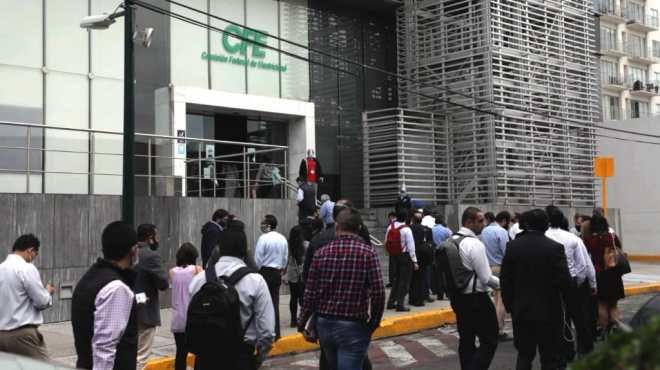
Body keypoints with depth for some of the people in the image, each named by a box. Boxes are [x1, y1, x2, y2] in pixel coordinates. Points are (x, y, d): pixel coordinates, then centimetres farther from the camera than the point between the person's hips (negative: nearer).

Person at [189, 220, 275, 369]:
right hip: (240, 354, -3)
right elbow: (266, 328, -11)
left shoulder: (199, 278, -2)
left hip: (206, 354, 3)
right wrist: (260, 354, 8)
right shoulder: (255, 281, -10)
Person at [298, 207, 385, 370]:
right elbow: (378, 293, -14)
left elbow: (310, 293, -1)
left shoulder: (322, 253, -1)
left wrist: (302, 323, 10)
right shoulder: (368, 253, -9)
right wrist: (374, 323, 2)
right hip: (353, 327, -4)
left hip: (324, 325, 4)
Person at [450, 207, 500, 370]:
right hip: (476, 298, -9)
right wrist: (502, 283, -2)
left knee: (466, 340, 16)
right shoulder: (475, 244, -19)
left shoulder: (452, 240, 6)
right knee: (489, 341, -1)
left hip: (458, 297, 9)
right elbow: (486, 278, -18)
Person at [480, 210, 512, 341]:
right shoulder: (501, 231, -14)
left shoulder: (485, 230, 10)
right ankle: (500, 331, 0)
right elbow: (506, 252, -16)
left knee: (496, 299, 15)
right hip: (500, 268, -8)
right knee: (502, 300, -2)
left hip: (489, 267, 8)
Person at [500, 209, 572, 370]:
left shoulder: (512, 246, -3)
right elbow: (564, 279, -15)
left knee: (524, 355, 14)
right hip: (548, 311, -3)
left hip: (521, 310, 3)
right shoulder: (555, 247, -12)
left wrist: (509, 305, 11)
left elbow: (505, 279, 0)